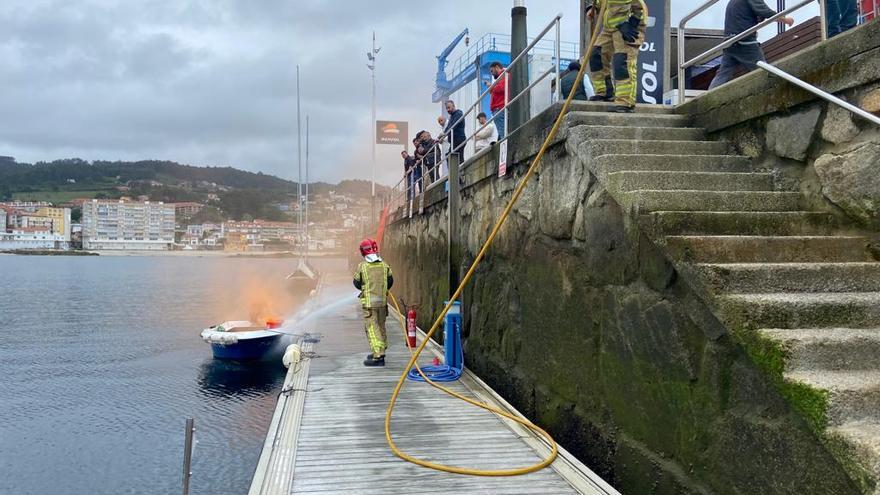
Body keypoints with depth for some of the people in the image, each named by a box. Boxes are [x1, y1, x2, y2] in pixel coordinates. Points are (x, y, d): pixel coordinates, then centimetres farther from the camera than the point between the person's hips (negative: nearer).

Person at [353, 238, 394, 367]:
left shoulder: (362, 266, -9)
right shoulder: (384, 265, 1)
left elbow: (357, 283, 2)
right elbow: (390, 281, 10)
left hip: (369, 302, -5)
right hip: (383, 301, 5)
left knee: (372, 328, -4)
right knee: (381, 326, 17)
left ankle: (378, 356, -11)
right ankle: (380, 352, 28)